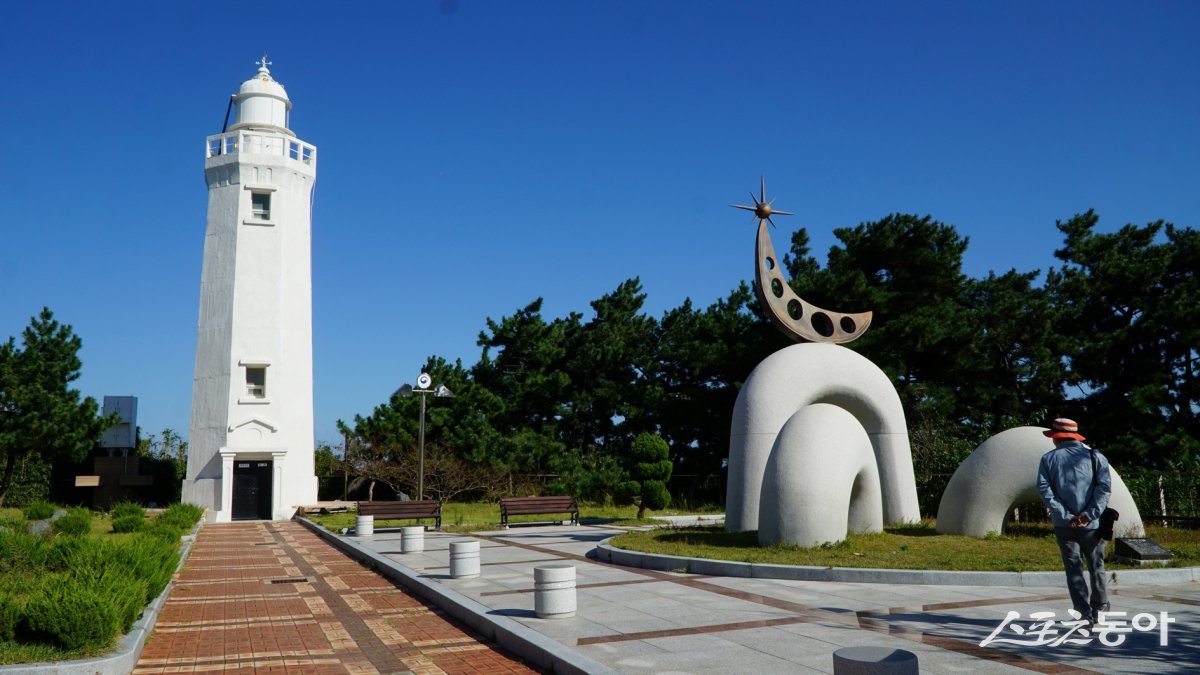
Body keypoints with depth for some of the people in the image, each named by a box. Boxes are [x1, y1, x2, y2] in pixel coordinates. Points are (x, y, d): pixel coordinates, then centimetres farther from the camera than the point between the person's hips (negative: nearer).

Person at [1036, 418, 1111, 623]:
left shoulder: (1049, 459, 2)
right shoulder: (1095, 457, 5)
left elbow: (1044, 488, -8)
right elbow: (1105, 487, -6)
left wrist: (1065, 515, -9)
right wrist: (1090, 514, -10)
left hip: (1064, 524, -1)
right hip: (1090, 524, 1)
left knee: (1074, 568, 4)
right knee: (1096, 566, 15)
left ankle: (1085, 612, -1)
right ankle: (1100, 609, 21)